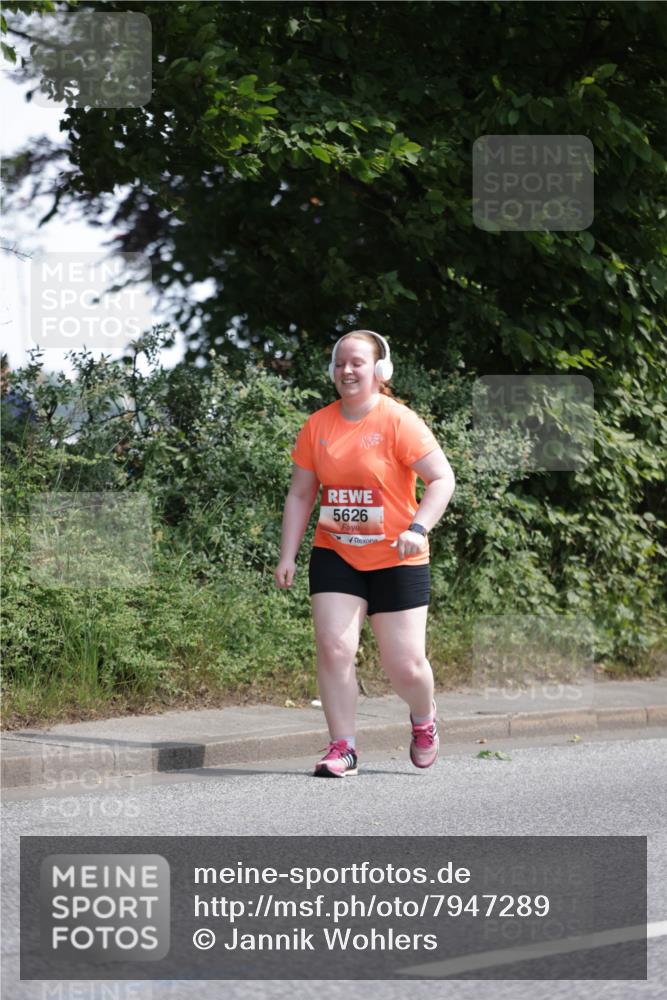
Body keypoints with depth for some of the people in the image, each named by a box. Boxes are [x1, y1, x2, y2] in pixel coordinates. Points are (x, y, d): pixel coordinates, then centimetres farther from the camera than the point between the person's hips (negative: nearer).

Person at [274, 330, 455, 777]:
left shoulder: (399, 422, -11)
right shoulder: (317, 426, 3)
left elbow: (443, 478, -14)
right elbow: (301, 494, 9)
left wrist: (418, 527, -28)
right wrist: (288, 555, 2)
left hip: (396, 560, -3)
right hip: (335, 556, 3)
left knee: (406, 666, -1)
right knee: (334, 647, -13)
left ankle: (424, 718, 32)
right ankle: (343, 749, -5)